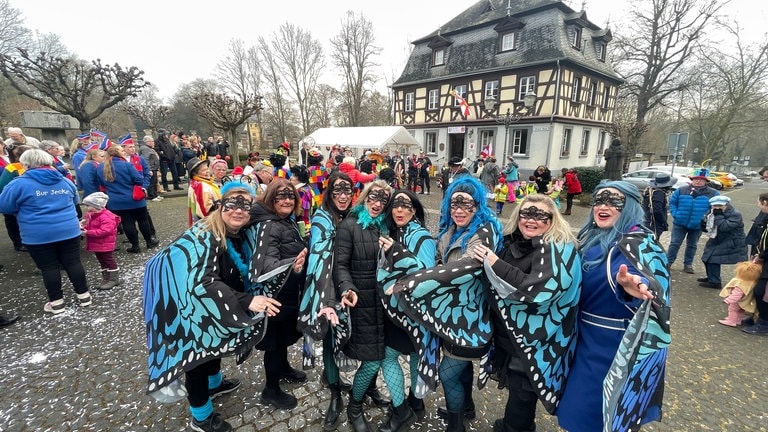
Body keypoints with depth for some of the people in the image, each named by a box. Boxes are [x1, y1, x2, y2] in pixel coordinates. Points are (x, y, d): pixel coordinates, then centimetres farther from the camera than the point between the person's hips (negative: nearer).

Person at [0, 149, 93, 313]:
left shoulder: (20, 184, -7)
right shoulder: (65, 181, 8)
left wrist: (26, 209, 18)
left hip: (38, 235, -3)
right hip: (69, 230, 3)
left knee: (49, 267, 7)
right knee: (73, 263, 9)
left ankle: (56, 302, 16)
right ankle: (83, 295, 16)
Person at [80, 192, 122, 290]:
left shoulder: (106, 217, -23)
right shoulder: (90, 215, 7)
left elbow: (104, 231, -29)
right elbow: (90, 226, 20)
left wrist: (88, 232, -27)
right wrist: (83, 226, -3)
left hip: (105, 244, -10)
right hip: (96, 244, 10)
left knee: (109, 261, 1)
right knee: (102, 262, 17)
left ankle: (114, 279, 10)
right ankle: (106, 279, 27)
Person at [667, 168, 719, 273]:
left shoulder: (713, 193, -4)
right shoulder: (681, 190, -5)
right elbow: (672, 202, 3)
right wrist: (675, 214, -9)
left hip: (697, 225, 1)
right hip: (680, 223, -1)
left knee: (692, 245, 15)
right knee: (675, 243, 1)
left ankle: (688, 264, 26)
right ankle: (668, 262, 10)